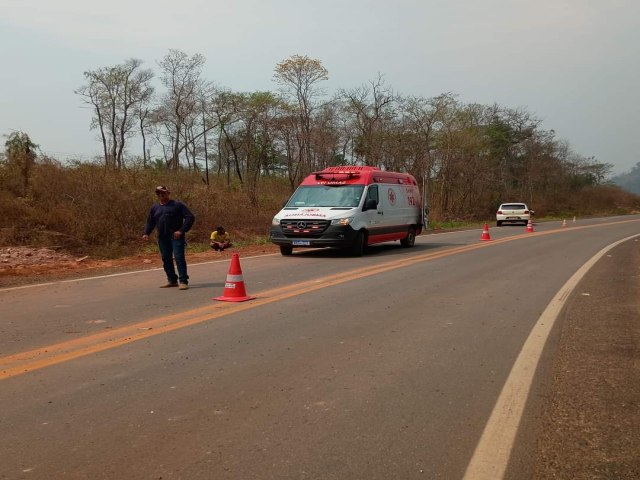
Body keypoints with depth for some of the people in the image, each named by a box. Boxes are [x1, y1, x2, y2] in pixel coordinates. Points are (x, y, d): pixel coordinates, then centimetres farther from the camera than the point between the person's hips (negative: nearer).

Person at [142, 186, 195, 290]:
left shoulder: (177, 205, -1)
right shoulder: (155, 208, 16)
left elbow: (190, 217, -7)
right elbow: (150, 222, 24)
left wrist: (182, 230, -15)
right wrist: (146, 233, 6)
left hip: (176, 236, -6)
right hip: (162, 238, 6)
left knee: (179, 258, -12)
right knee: (166, 259, 9)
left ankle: (183, 281, -9)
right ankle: (172, 280, 20)